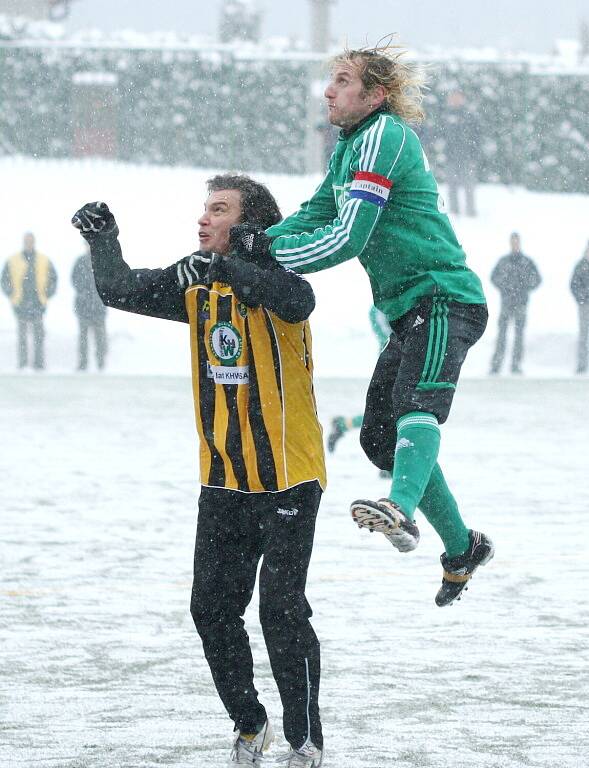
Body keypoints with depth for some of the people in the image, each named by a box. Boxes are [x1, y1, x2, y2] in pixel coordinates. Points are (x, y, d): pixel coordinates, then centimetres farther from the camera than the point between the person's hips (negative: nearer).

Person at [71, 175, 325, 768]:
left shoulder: (275, 277, -13)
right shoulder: (197, 286, 6)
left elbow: (295, 302, -36)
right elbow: (122, 291, 9)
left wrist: (238, 259, -43)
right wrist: (103, 240, -1)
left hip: (286, 479, -6)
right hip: (223, 481, 6)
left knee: (282, 611, -6)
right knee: (212, 607, 6)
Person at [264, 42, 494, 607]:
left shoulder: (383, 138, -14)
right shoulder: (350, 148, 17)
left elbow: (347, 239, -21)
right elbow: (313, 217, 16)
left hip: (445, 300, -11)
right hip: (409, 311, 11)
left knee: (415, 402, -34)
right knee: (379, 436, 13)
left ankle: (401, 510, -59)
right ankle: (462, 549, 27)